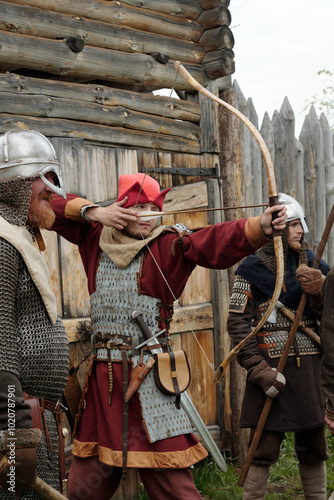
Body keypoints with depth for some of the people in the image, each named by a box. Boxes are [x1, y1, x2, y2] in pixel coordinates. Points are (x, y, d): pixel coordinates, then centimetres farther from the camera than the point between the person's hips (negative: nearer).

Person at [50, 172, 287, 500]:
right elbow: (53, 206, 13)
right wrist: (94, 211, -4)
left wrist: (261, 227, -38)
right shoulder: (96, 239, 9)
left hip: (149, 378, -4)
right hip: (102, 376, 4)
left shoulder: (169, 246, -3)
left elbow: (217, 241, -20)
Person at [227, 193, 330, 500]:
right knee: (264, 450, -1)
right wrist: (260, 370, -14)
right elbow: (238, 323, -7)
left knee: (314, 447, 13)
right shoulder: (252, 270, -3)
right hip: (271, 368, -4)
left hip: (309, 368, 4)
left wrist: (319, 289, -16)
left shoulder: (313, 266, 10)